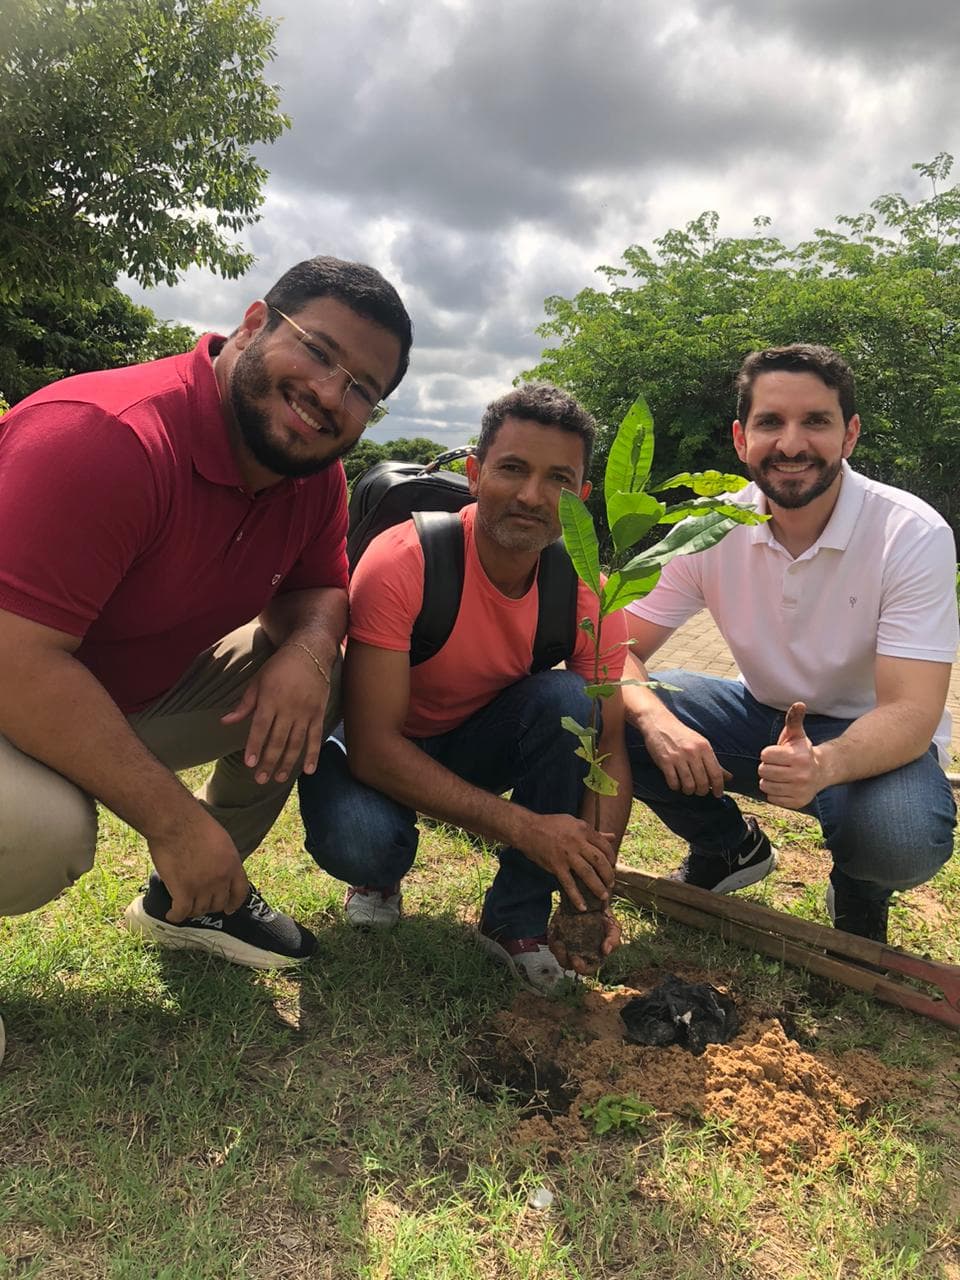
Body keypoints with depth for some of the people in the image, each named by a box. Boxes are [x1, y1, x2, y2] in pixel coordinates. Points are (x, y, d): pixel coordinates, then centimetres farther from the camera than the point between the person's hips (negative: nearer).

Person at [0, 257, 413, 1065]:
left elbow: (317, 588, 4)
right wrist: (174, 821, -30)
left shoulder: (315, 472, -6)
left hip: (145, 695, 8)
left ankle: (191, 898, 11)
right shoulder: (106, 438, -31)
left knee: (332, 674, -3)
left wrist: (307, 651, -22)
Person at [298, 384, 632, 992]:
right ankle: (380, 872, 6)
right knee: (356, 839, -36)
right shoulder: (402, 562, -30)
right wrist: (521, 826, -38)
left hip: (478, 743, 3)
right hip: (379, 751, -3)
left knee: (566, 699, -28)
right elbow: (372, 746, -32)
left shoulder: (586, 597, -17)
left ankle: (517, 919, -10)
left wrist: (593, 887, -30)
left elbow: (610, 750, -14)